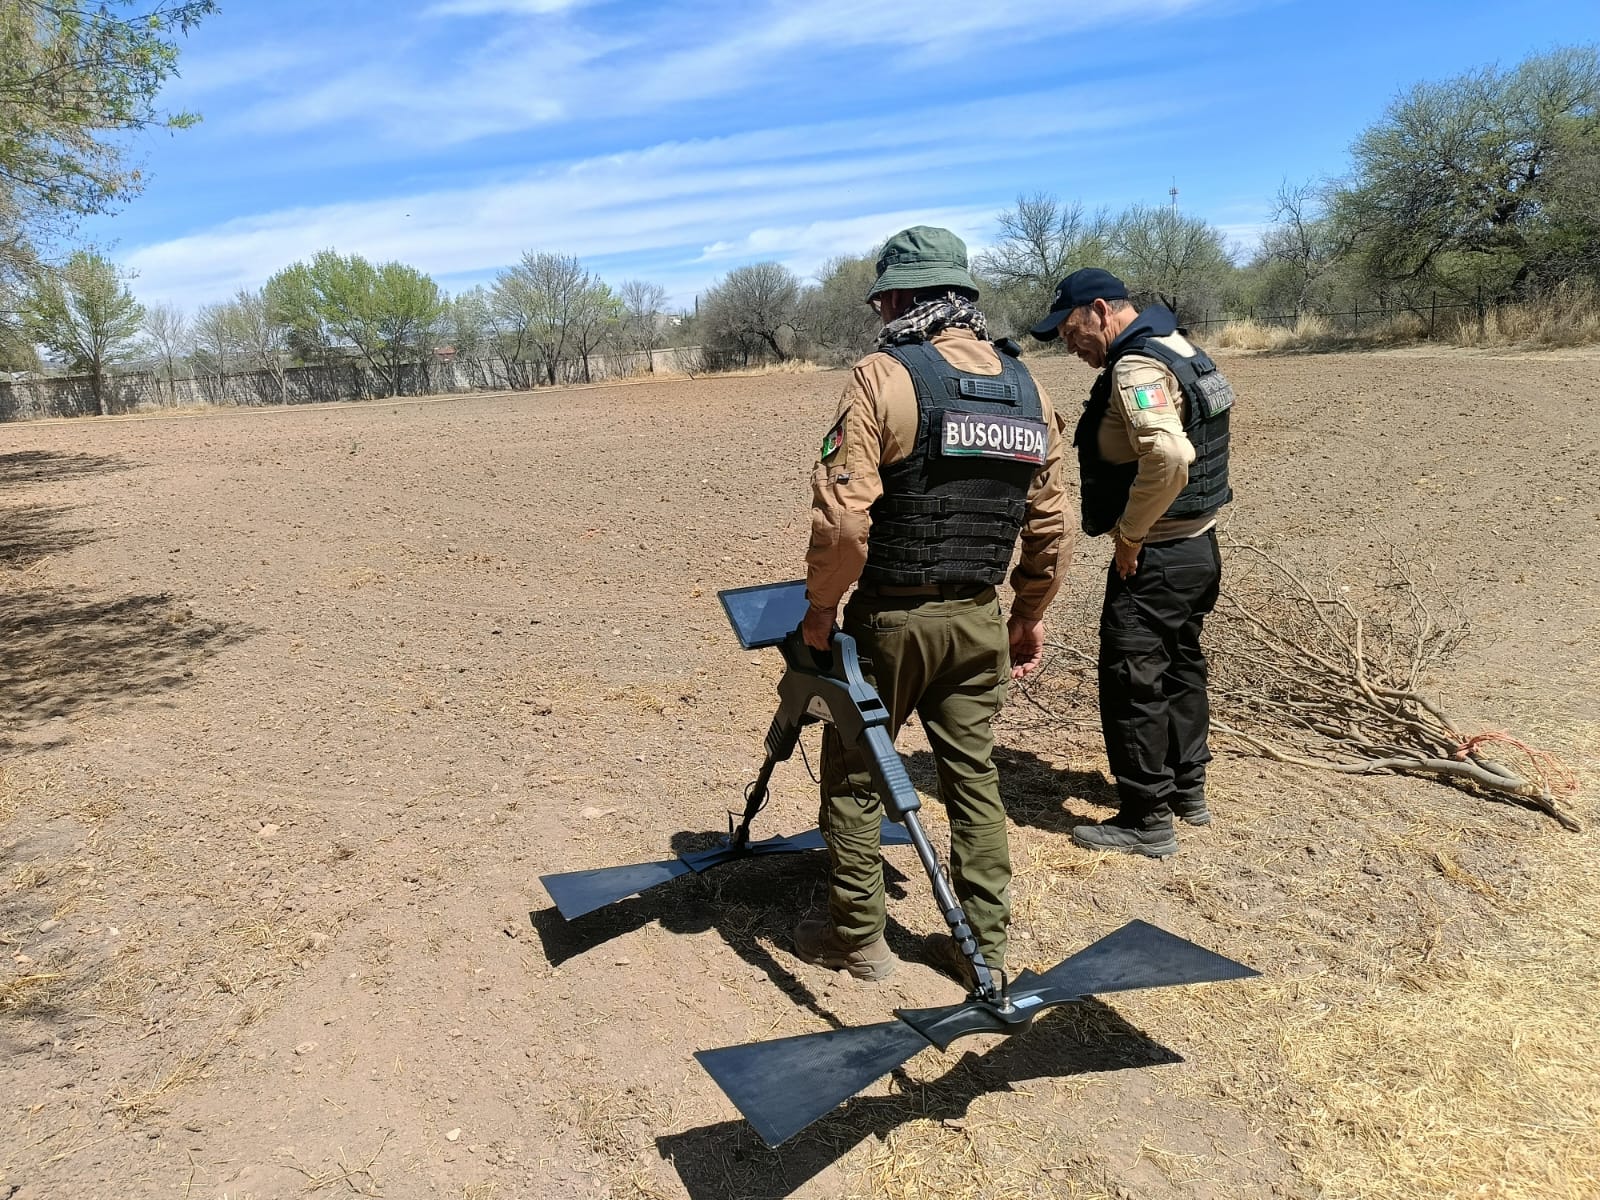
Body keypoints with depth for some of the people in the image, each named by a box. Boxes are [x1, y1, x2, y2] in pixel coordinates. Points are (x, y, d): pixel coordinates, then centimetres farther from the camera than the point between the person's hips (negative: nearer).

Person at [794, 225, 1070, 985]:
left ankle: (857, 938, 25)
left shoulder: (885, 377, -13)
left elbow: (842, 516, -21)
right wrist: (1032, 616, 18)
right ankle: (984, 945, 26)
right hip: (979, 619, 6)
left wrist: (821, 607, -8)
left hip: (891, 616, -5)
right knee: (974, 778, 16)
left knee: (853, 775, 12)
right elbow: (1050, 526, 8)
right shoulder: (1027, 388, 6)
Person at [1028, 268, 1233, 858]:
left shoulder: (1138, 367, -20)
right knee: (1179, 671, 21)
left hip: (1155, 559, -11)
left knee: (1132, 685, 0)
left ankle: (1146, 821, 11)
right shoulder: (1178, 349, 13)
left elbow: (1167, 457, -35)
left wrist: (1129, 535, -22)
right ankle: (1187, 790, 36)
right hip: (1197, 546, 11)